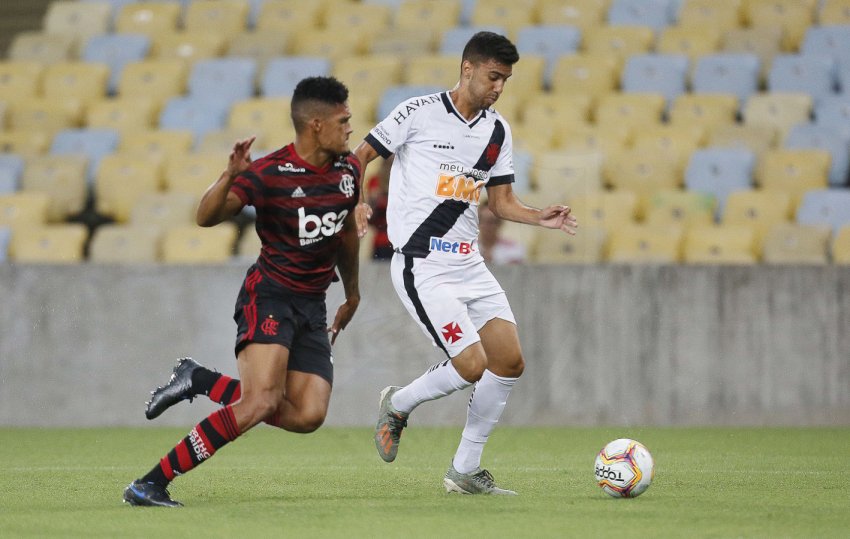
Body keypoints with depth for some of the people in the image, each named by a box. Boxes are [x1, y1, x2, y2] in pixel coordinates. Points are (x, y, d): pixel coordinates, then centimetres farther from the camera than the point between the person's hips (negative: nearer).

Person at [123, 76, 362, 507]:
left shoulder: (348, 170, 7)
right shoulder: (269, 173, -13)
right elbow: (206, 217, -23)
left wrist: (352, 294, 34)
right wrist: (230, 177, -41)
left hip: (312, 308, 7)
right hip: (268, 296, -7)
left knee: (307, 416, -12)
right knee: (262, 400, -26)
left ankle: (199, 382, 8)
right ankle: (151, 484, -23)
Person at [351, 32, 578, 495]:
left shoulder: (497, 131, 10)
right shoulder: (420, 113, -8)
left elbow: (501, 201, 15)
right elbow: (359, 157, -3)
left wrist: (539, 217, -4)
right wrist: (354, 202, -22)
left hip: (468, 262, 7)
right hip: (422, 265, -7)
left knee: (510, 362, -1)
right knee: (472, 365, -17)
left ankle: (465, 470, 11)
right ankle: (398, 405, 13)